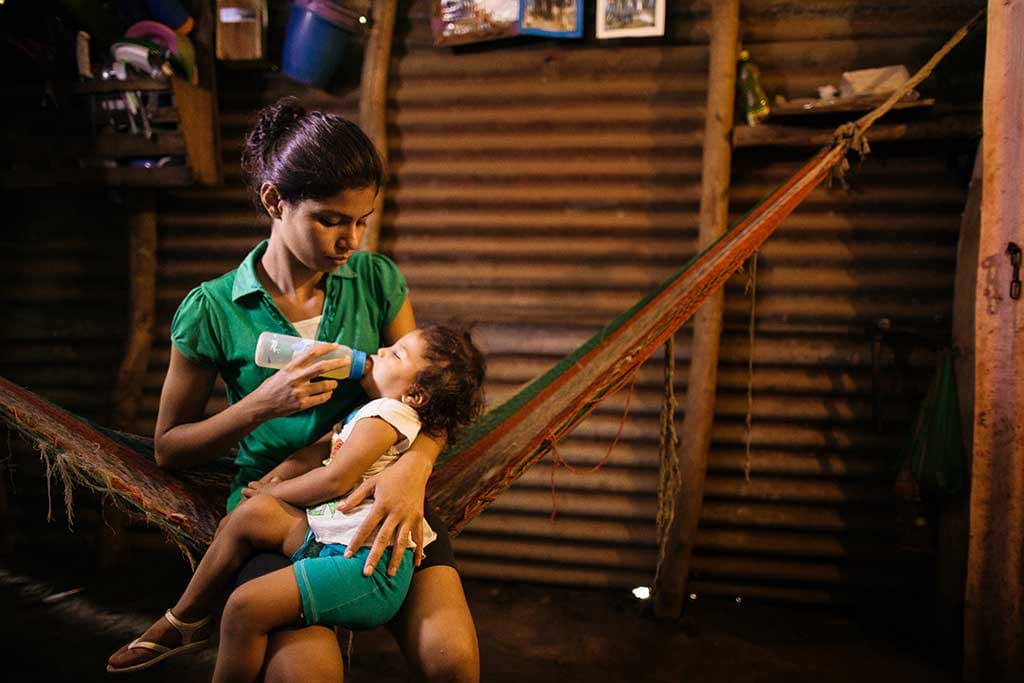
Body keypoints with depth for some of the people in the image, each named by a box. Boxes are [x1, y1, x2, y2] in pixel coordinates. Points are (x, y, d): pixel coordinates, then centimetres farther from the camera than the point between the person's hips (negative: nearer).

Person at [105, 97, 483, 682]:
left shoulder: (378, 281, 2)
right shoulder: (211, 310, -4)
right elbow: (170, 447, 4)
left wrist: (413, 469, -22)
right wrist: (262, 405, -15)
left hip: (377, 493, 2)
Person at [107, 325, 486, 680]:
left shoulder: (386, 412, -10)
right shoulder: (364, 414, 21)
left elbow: (335, 479, -16)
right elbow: (318, 453, 20)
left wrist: (273, 493, -1)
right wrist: (277, 478, 1)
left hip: (369, 566, -10)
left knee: (246, 607, -18)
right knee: (251, 513, 4)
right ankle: (184, 620, 17)